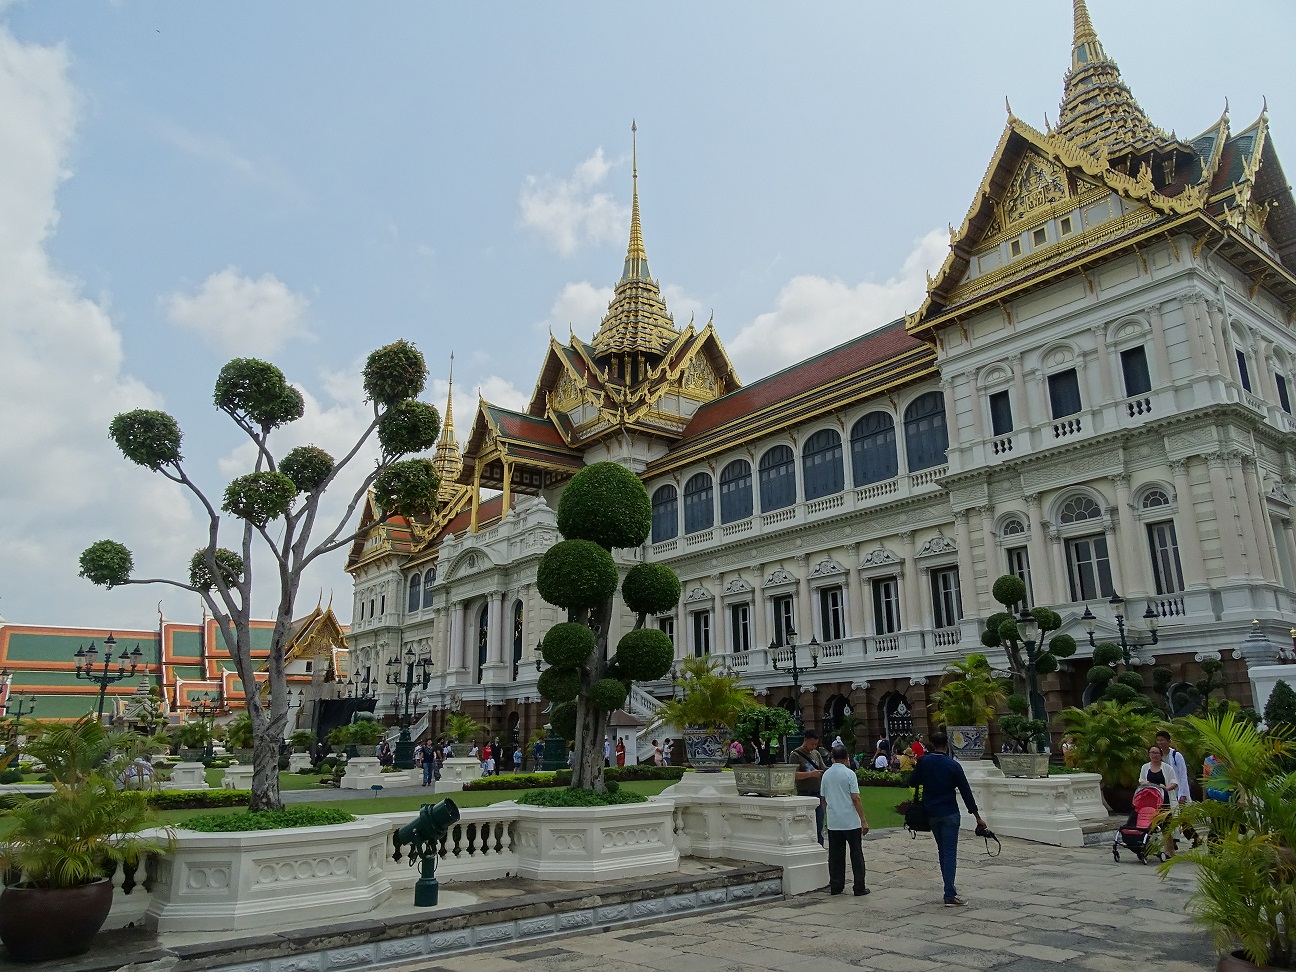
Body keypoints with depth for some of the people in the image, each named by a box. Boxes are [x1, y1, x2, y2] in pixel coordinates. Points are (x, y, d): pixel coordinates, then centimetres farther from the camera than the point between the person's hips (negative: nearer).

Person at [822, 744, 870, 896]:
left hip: (833, 822, 4)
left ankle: (836, 886, 12)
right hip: (851, 821, -4)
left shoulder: (826, 775, 6)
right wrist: (864, 820, -8)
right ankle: (859, 887, 6)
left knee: (835, 855, 9)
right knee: (856, 854, 5)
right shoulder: (849, 773, -9)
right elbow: (855, 799, -12)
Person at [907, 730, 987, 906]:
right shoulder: (953, 765, -11)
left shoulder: (924, 762, -4)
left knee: (942, 851, 17)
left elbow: (912, 782, 2)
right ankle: (950, 895, -9)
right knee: (950, 853, -4)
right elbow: (966, 792, -7)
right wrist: (977, 816, -1)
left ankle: (950, 887, 22)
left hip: (931, 813, 4)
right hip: (949, 813, -4)